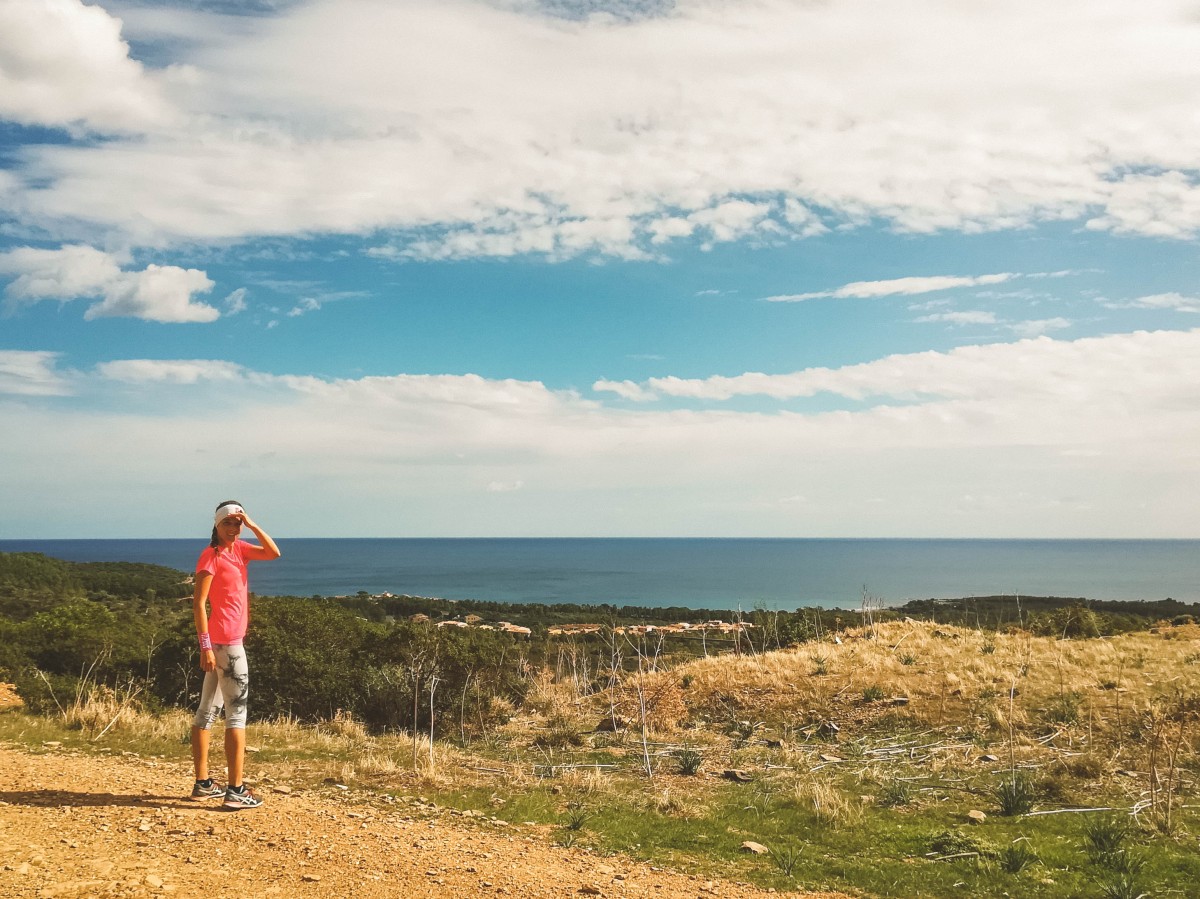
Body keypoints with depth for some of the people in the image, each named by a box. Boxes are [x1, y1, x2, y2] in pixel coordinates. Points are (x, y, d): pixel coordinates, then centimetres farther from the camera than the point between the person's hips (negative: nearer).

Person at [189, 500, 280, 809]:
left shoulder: (239, 549, 10)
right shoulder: (211, 556, -12)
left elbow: (274, 553, 5)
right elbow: (198, 602, -16)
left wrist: (252, 525, -4)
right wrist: (206, 646, -20)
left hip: (229, 640, 9)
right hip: (226, 642, -9)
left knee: (208, 711, 12)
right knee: (237, 713, -8)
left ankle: (202, 783, 21)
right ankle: (235, 790, -7)